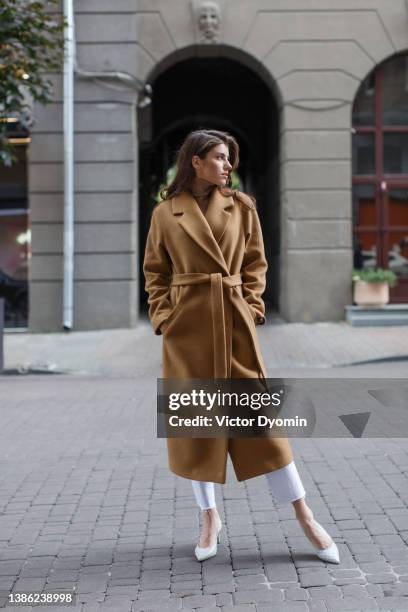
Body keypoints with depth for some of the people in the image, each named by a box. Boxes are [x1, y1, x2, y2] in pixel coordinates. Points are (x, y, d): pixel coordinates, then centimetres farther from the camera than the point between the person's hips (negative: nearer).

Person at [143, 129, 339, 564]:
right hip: (187, 328, 0)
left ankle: (304, 517, 7)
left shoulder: (242, 206, 6)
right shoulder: (166, 212, 3)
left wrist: (252, 307, -1)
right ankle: (209, 518, 20)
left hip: (234, 323, 0)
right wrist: (163, 316, -3)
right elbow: (155, 272, 8)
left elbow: (256, 263, 10)